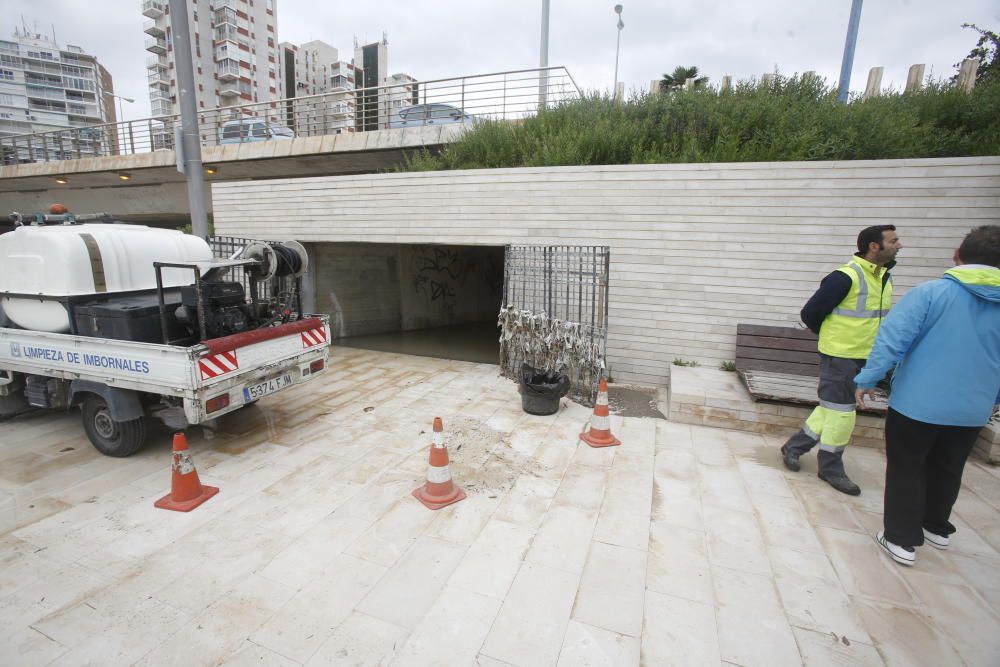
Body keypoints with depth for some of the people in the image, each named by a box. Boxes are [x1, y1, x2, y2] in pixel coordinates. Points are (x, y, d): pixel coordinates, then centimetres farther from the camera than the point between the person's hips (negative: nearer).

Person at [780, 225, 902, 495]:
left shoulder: (884, 277, 8)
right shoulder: (846, 277, -18)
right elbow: (810, 313, -15)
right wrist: (832, 337, 2)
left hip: (863, 357, 8)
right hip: (840, 356, -8)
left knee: (832, 408, 15)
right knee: (840, 413, 1)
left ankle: (793, 447, 28)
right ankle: (831, 469, 18)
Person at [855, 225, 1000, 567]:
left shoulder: (931, 292, -14)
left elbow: (892, 340, -20)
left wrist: (866, 381, -11)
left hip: (917, 403, -5)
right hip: (972, 410, 5)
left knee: (906, 470, 9)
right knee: (946, 470, 23)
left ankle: (901, 539, 14)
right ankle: (937, 527, 41)